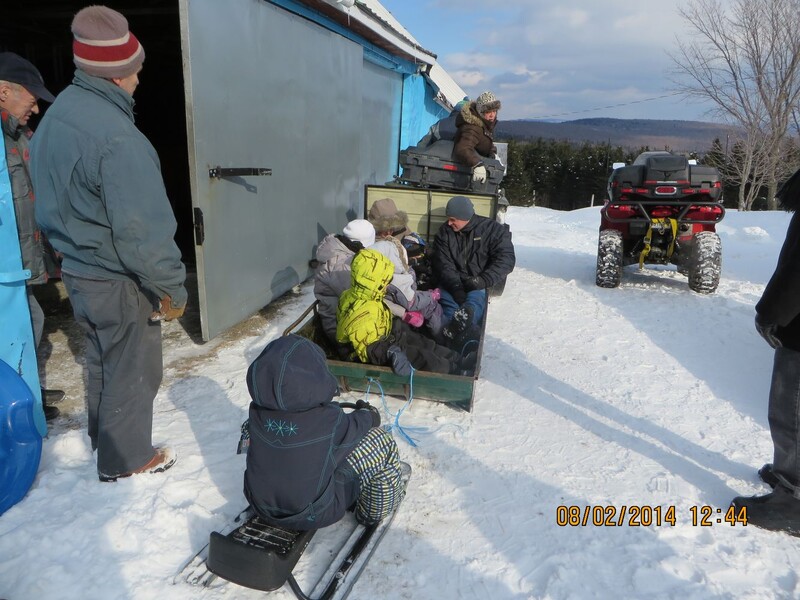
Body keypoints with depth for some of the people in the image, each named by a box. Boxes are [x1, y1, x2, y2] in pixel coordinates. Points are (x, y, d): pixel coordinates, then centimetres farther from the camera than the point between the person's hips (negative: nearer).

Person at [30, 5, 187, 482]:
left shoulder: (57, 113, 4)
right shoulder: (115, 135, -26)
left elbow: (56, 203, 12)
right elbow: (143, 231, -26)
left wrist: (74, 254, 21)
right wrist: (171, 288, -15)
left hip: (79, 270, 9)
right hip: (119, 282, -9)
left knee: (103, 361, 25)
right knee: (133, 371, 10)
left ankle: (104, 436, 44)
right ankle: (127, 458, 29)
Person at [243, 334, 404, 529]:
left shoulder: (257, 411, -15)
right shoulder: (329, 421, -28)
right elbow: (352, 428, -5)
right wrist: (369, 414, 16)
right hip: (310, 516, -5)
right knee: (380, 440, 0)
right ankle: (374, 512, 21)